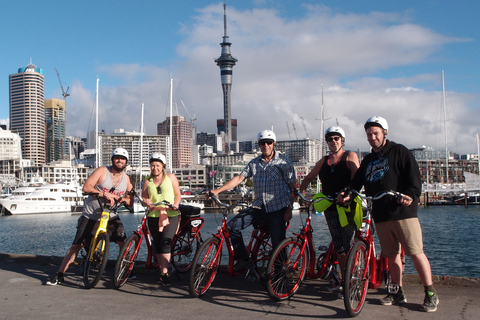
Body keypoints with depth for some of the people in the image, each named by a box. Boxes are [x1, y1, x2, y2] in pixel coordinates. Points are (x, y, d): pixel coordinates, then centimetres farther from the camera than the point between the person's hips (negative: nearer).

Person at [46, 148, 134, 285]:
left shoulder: (127, 179, 5)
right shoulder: (102, 171, -6)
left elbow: (130, 201, 3)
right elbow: (86, 187, -15)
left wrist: (118, 198, -18)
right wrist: (105, 194, -26)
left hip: (111, 217, 3)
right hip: (91, 216, -3)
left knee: (124, 243, -11)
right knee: (76, 245, -3)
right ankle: (59, 275, 7)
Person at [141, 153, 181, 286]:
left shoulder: (170, 177, 8)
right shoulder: (148, 181, 13)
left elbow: (178, 194, 10)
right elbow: (143, 196, 10)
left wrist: (176, 205, -6)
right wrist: (147, 202, -10)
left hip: (170, 215, -3)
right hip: (154, 216, 3)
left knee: (165, 243, -16)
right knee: (157, 245, 4)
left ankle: (164, 273, -14)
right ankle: (163, 272, 17)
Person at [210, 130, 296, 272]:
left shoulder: (284, 161, -2)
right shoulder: (254, 163, 9)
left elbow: (292, 187, -3)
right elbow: (239, 178, 4)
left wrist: (289, 209, -9)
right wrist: (218, 191, -5)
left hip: (277, 208, -4)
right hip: (258, 206, 4)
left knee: (278, 244, -4)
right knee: (232, 226, -6)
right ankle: (243, 259, 6)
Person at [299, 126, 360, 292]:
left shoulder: (350, 157, 3)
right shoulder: (323, 161, 16)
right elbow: (309, 178, 23)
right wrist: (298, 191, 5)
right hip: (330, 208, 5)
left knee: (348, 245, -10)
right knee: (339, 247, 7)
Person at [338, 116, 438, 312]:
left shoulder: (399, 152, 2)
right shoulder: (367, 160, 21)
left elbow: (414, 177, -7)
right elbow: (357, 181, 15)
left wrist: (411, 195, -24)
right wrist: (348, 194, -5)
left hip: (402, 212, -6)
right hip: (380, 215, 6)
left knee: (415, 252, -6)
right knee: (391, 254, 9)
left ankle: (431, 294, 3)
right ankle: (397, 293, 19)